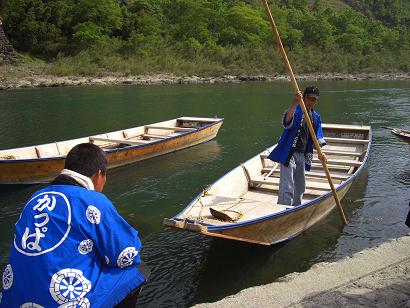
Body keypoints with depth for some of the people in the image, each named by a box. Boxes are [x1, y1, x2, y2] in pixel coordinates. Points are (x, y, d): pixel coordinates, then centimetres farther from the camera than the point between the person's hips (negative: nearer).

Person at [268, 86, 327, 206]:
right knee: (287, 188, -12)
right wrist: (295, 103, -50)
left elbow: (317, 137, 12)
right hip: (289, 153, -8)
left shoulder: (316, 117, 12)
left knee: (300, 187, 21)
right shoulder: (296, 110, -11)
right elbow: (287, 120, -35)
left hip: (302, 155, 8)